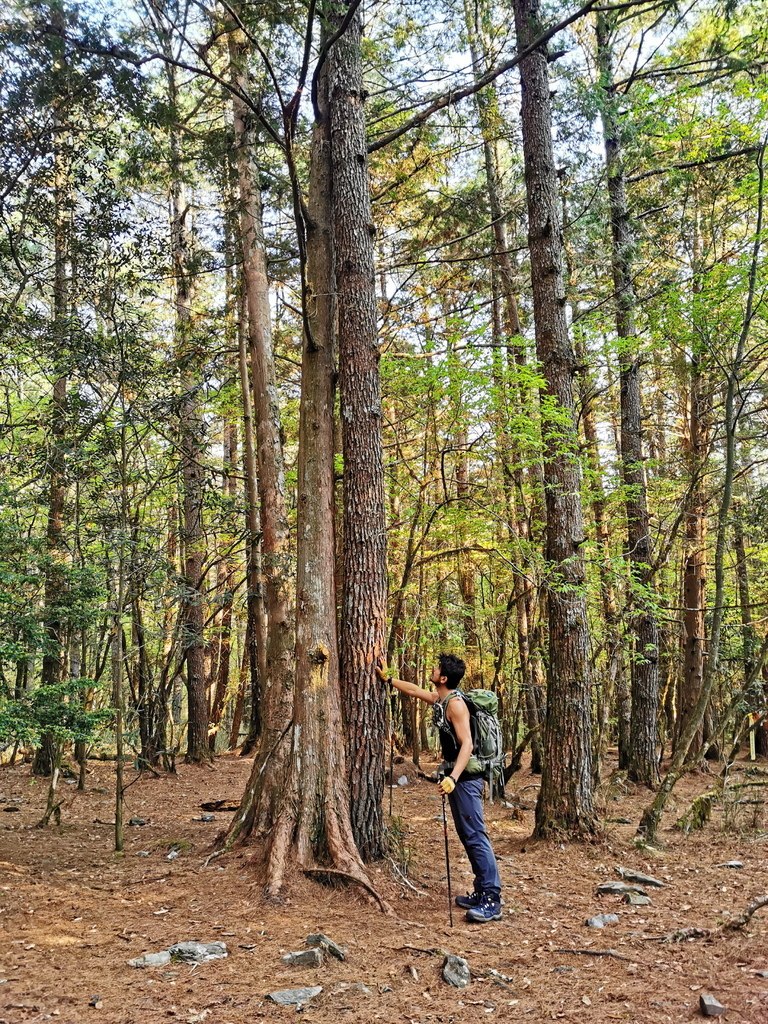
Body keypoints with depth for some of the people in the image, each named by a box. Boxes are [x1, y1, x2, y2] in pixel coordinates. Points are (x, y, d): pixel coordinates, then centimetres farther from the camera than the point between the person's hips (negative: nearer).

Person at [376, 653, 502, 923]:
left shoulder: (455, 703, -18)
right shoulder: (439, 699, 10)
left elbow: (467, 744, -26)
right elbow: (415, 690, 30)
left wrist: (453, 777, -36)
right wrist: (388, 678, 37)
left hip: (466, 777, -10)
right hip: (456, 776, 10)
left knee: (475, 836, -12)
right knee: (466, 836, 13)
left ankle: (492, 901, -12)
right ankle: (482, 892, 19)